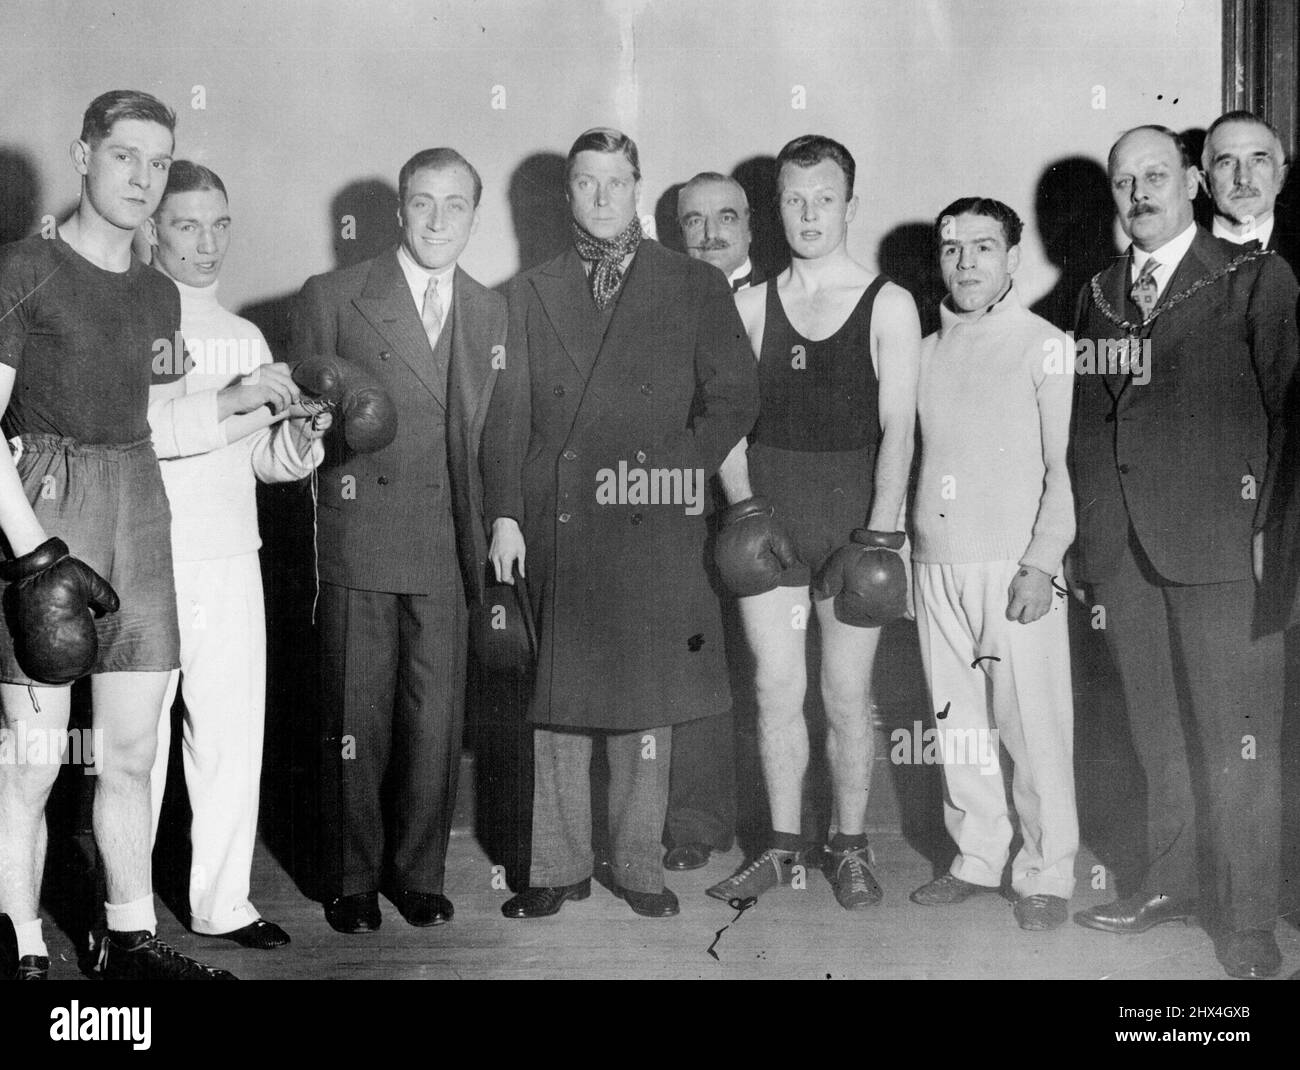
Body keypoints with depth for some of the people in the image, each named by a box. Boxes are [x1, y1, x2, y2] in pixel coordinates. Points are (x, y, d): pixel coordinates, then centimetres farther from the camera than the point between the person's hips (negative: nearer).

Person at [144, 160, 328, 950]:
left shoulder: (246, 337, 16)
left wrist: (299, 439, -4)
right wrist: (231, 402, -21)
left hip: (232, 559, 5)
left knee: (234, 735, 4)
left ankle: (224, 902, 14)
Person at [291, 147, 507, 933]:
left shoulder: (491, 312, 13)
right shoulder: (333, 298, 2)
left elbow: (490, 433, 13)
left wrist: (488, 534, 7)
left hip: (448, 546, 3)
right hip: (359, 541, -2)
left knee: (438, 719, 4)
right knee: (357, 720, 2)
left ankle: (419, 874, 19)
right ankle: (352, 880, 17)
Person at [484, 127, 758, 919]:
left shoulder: (696, 287, 9)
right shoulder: (531, 293, 14)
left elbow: (734, 398, 3)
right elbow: (508, 414, 7)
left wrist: (675, 472, -9)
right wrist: (505, 515, -2)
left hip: (654, 528, -1)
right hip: (555, 525, 2)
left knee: (647, 701, 3)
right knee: (558, 700, 4)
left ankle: (640, 865, 14)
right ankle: (560, 867, 14)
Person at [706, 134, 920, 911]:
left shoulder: (888, 305, 0)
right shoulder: (750, 305, 8)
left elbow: (898, 428, -6)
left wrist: (882, 530, -15)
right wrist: (741, 499, -7)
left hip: (851, 516, -2)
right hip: (767, 519, 2)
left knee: (846, 694, 3)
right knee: (777, 687, 5)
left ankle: (851, 847, 17)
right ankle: (784, 845, 17)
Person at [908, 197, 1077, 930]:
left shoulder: (1046, 346, -1)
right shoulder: (927, 352, 13)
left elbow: (1064, 468, -4)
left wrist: (1042, 563, -12)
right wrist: (901, 550, 8)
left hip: (1016, 565, -5)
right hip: (937, 563, 5)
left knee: (1033, 725, -3)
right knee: (957, 724, 8)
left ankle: (1046, 874, 8)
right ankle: (978, 859, 19)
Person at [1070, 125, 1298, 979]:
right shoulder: (1100, 294, 16)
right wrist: (1087, 539, 9)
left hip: (1220, 548, -4)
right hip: (1124, 550, 5)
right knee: (1158, 735, 12)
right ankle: (1171, 883, 24)